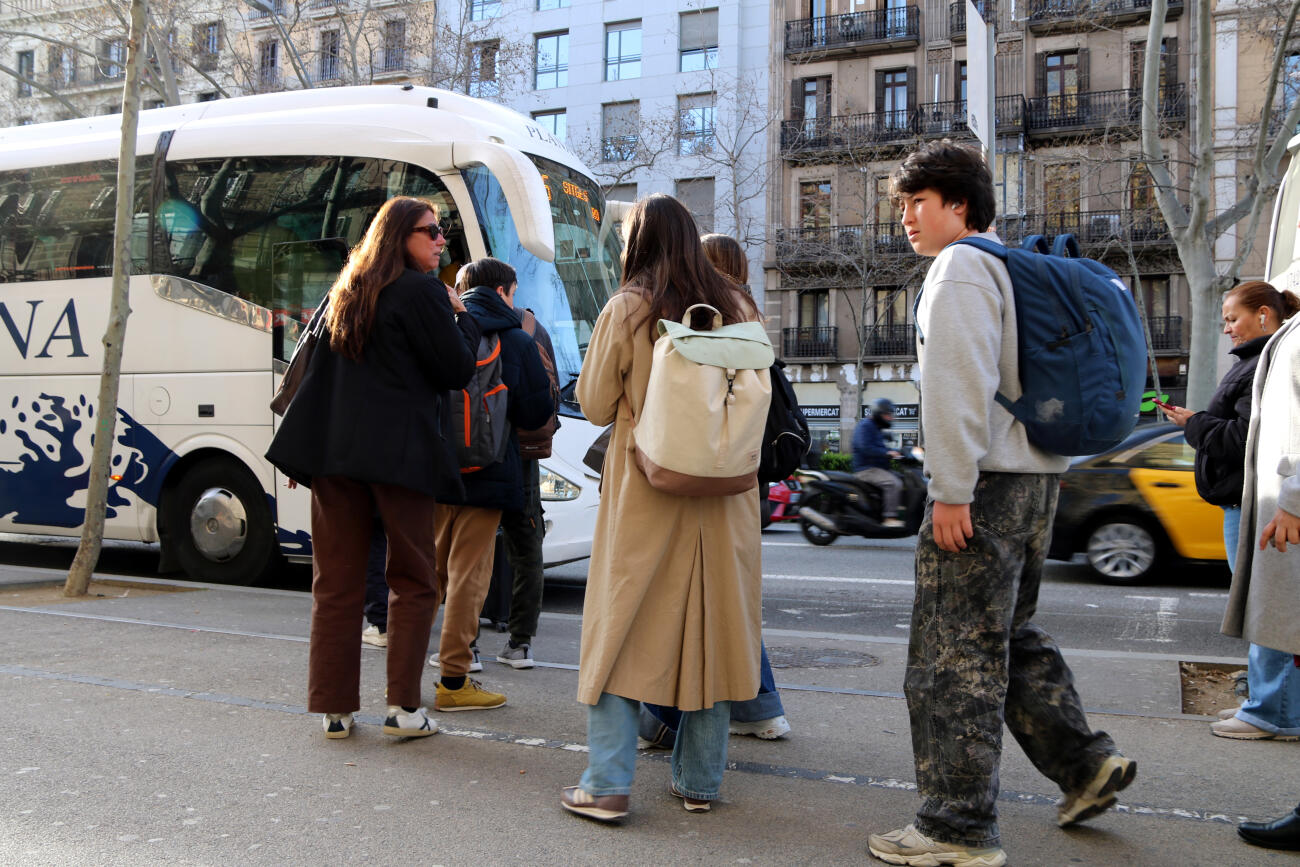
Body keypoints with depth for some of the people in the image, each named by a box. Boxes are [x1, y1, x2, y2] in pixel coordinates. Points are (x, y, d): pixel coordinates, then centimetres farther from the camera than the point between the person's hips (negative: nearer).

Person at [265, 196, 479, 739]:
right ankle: (403, 707, 5)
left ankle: (334, 708, 13)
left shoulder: (345, 291, 16)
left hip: (333, 449, 6)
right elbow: (458, 372, -6)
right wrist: (462, 319, 11)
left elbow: (310, 364, 16)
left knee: (336, 581, 8)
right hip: (399, 451, -6)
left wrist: (299, 447, 19)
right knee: (413, 578, 6)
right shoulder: (423, 292, -5)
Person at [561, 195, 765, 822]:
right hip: (725, 495, 3)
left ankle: (607, 784, 4)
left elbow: (595, 405, -1)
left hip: (644, 493, -3)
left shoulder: (627, 309, -6)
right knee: (712, 628, 11)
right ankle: (699, 781, 20)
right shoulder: (738, 308, 3)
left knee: (621, 627, 5)